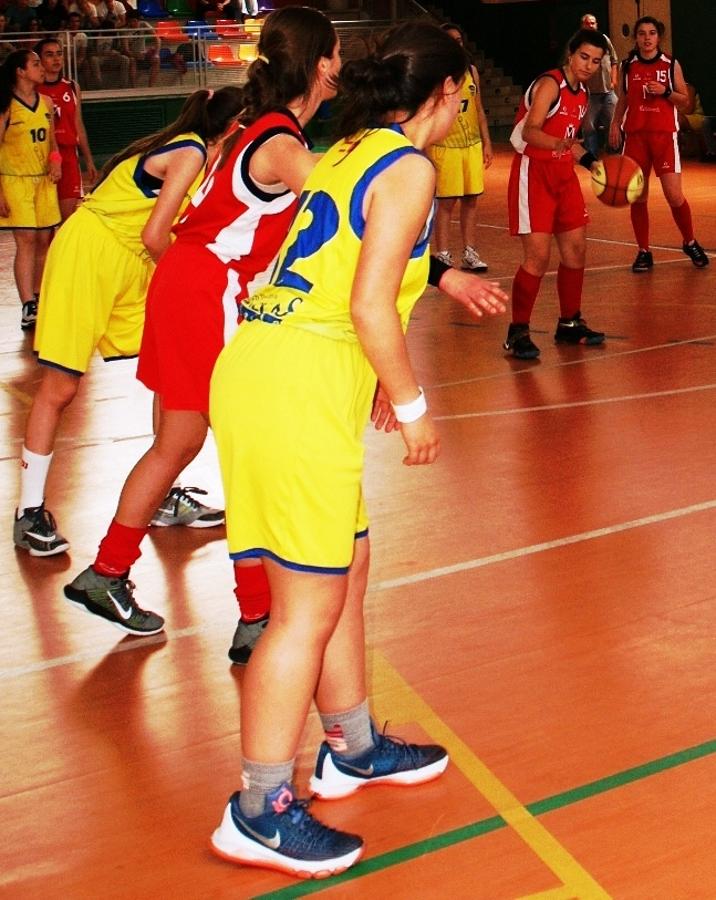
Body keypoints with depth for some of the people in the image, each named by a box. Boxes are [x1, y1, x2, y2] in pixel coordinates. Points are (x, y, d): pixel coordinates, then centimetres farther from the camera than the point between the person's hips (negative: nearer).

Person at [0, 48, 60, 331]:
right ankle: (28, 308, -14)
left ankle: (38, 299, 21)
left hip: (44, 180, 6)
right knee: (26, 240, -12)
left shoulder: (45, 102, 8)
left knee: (44, 240, 8)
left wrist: (56, 159, -4)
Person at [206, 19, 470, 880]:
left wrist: (376, 382, 27)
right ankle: (259, 813, 8)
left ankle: (353, 749, 35)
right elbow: (370, 307, -15)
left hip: (263, 365, 9)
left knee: (344, 568, 20)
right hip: (297, 389, -9)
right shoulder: (408, 168, -7)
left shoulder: (350, 152, 18)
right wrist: (411, 404, -4)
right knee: (309, 605, -2)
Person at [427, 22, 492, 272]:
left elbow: (479, 110, 16)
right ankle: (443, 256, 3)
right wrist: (427, 151, -13)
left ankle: (469, 253, 16)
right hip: (445, 146, -5)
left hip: (473, 145, 5)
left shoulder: (471, 70, 11)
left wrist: (486, 143, 12)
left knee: (470, 200, 8)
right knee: (446, 202, -3)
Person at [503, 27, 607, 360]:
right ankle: (517, 333, -1)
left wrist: (589, 159, 20)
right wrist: (560, 143, -49)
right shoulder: (550, 84, -17)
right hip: (533, 173, -9)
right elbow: (529, 132, -32)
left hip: (563, 173, 9)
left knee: (576, 248, 10)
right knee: (538, 256, -12)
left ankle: (569, 324, 25)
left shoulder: (581, 92, 10)